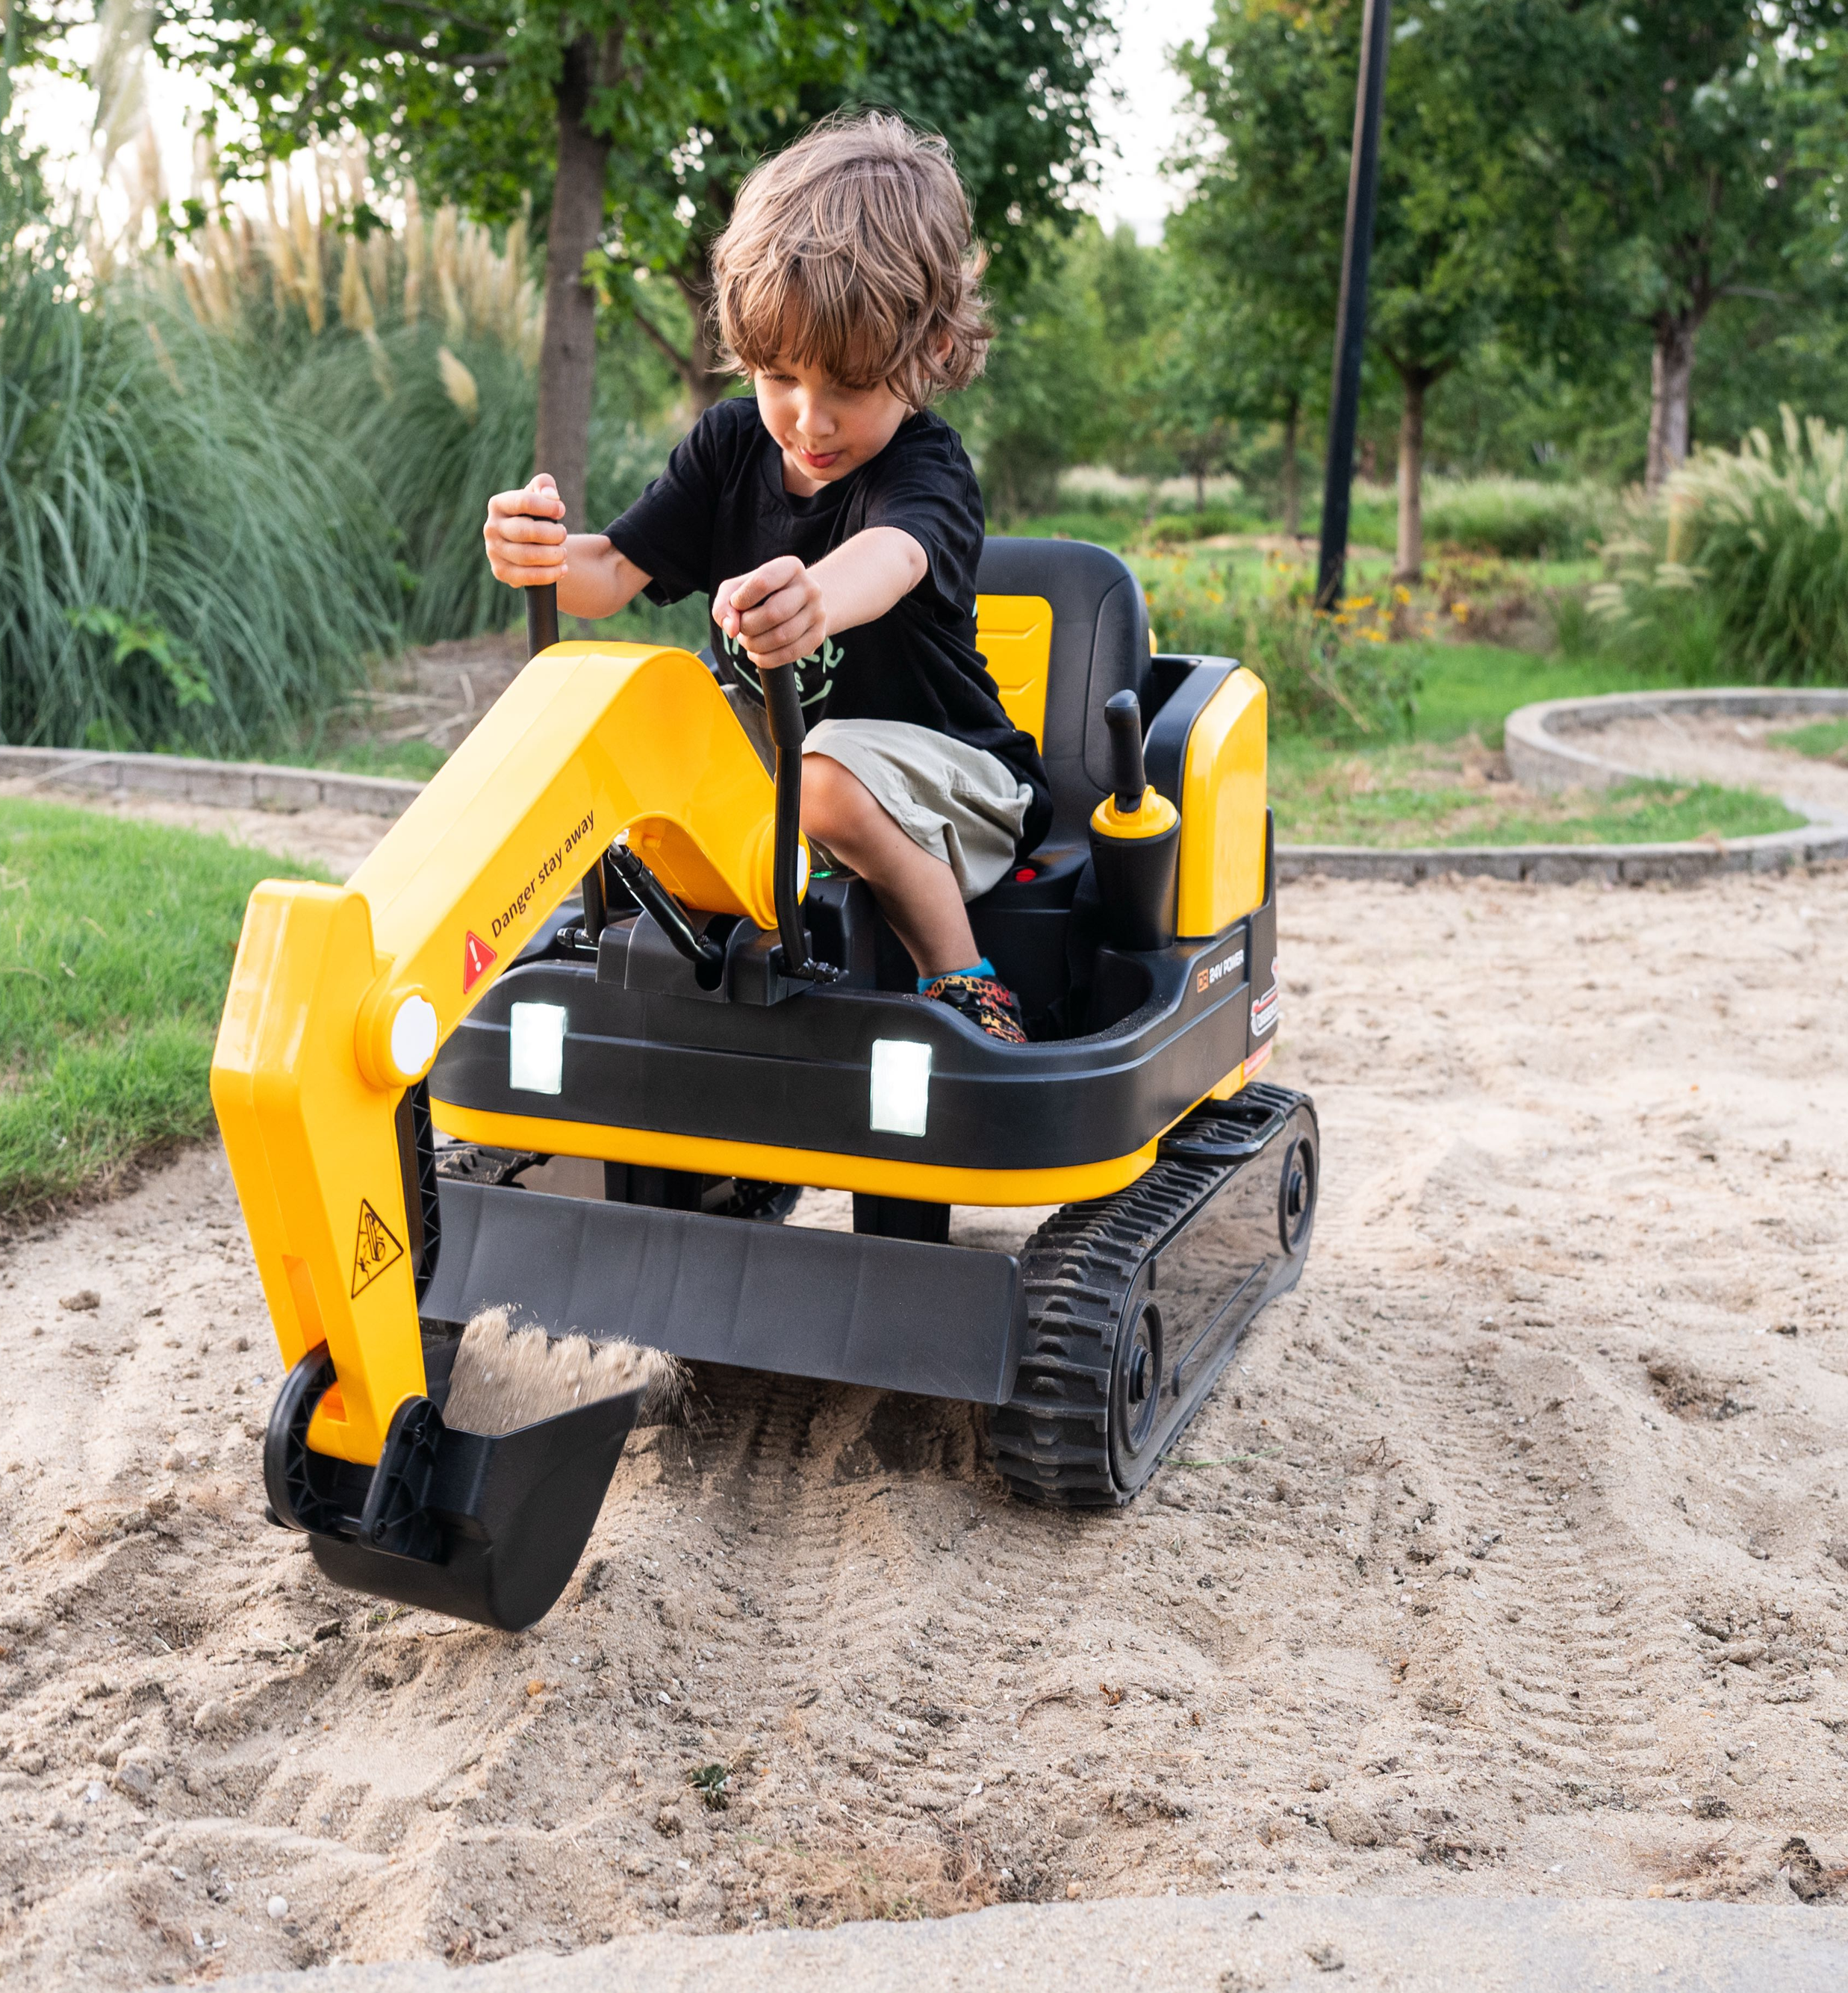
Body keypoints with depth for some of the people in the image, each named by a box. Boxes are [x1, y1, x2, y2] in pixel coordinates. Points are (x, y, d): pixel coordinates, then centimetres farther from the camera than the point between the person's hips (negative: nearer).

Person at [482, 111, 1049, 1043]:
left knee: (834, 781, -36)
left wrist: (813, 600, -71)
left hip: (931, 757, -7)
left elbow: (890, 558, -46)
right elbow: (617, 571, -8)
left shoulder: (927, 469, -21)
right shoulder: (729, 444, -2)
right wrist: (545, 557, -34)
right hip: (771, 728, 7)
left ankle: (964, 982, -19)